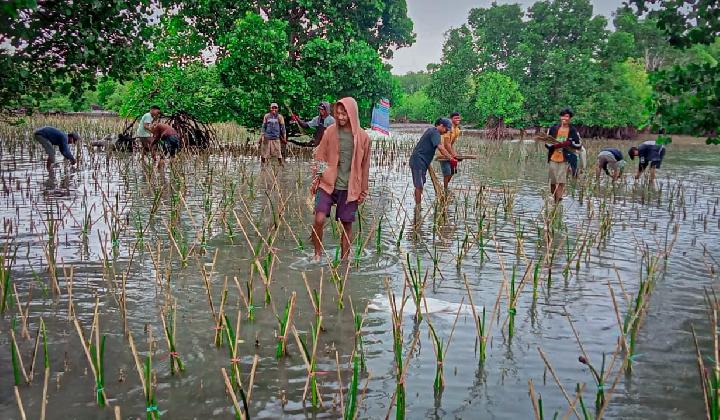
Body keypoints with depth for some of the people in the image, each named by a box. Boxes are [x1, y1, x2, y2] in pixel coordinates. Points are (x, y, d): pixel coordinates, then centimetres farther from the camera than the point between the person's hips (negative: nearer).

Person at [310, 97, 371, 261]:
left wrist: (364, 191, 8)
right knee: (319, 219, -12)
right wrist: (316, 179, 5)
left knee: (347, 224, 7)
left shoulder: (363, 137, -1)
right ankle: (318, 254, 9)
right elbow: (320, 157, 8)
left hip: (350, 189, 0)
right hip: (327, 184, 0)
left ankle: (344, 259, 22)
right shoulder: (330, 132, 0)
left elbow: (365, 166, 5)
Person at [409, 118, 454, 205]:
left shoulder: (431, 130, 18)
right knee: (419, 186, -5)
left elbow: (441, 146, 25)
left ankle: (417, 206, 21)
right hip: (419, 161, -10)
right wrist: (451, 159, -26)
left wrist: (450, 156, 19)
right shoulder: (435, 132, -14)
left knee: (418, 186, 15)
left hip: (417, 160, 10)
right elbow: (440, 147, -26)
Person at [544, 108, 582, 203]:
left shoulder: (573, 131, 2)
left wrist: (569, 143, -14)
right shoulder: (553, 128, 5)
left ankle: (557, 202, -2)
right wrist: (555, 145, -13)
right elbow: (547, 143, 7)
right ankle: (555, 200, 22)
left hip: (565, 160, -2)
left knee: (561, 183, -5)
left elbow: (579, 145, 4)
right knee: (553, 182, 6)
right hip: (553, 159, 2)